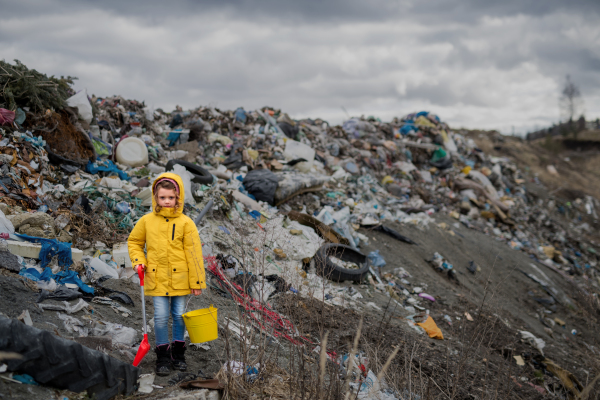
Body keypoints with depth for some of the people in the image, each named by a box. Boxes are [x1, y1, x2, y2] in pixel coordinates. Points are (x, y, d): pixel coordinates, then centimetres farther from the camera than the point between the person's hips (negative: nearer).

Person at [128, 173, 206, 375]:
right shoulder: (147, 221, 1)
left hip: (179, 279, 0)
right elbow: (133, 242, 17)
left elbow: (194, 253, -3)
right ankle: (163, 357, 11)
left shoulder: (185, 223, -4)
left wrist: (197, 281, -4)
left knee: (179, 315, 8)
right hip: (157, 279, 1)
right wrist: (138, 261, -1)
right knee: (161, 317, 0)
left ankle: (178, 353, 24)